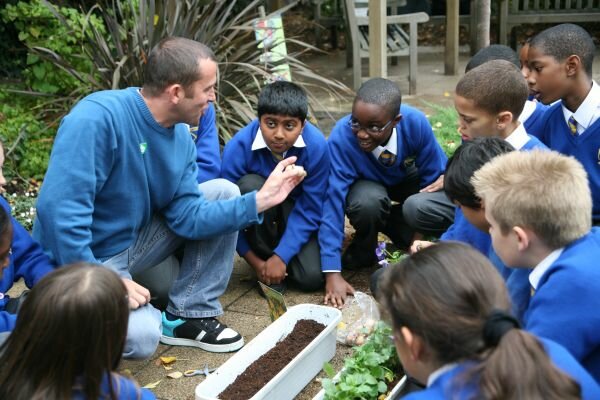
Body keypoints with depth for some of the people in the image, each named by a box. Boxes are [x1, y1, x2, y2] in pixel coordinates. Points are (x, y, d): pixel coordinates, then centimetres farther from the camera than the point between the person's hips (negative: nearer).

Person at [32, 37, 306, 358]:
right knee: (142, 336, -32)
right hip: (82, 259, -8)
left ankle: (189, 316, 2)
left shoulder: (180, 135, -3)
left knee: (223, 192, -2)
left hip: (133, 240, 8)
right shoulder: (96, 118, -28)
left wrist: (258, 201, -16)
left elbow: (187, 217, -8)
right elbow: (59, 209, -32)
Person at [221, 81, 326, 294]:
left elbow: (309, 210, -18)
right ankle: (265, 252, -11)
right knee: (250, 186, -34)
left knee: (312, 277, -22)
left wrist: (281, 257, -23)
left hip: (294, 209, 0)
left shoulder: (316, 145, -26)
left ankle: (279, 252, 12)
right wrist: (255, 262, -17)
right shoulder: (238, 147, -26)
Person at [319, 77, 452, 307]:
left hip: (409, 180, 1)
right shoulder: (341, 137, -34)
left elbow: (433, 176, -15)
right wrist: (332, 273, -37)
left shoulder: (416, 123, -31)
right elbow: (333, 202, -34)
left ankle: (387, 224, 2)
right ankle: (362, 252, -4)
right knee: (368, 202, -37)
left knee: (421, 209, -33)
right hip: (367, 184, -1)